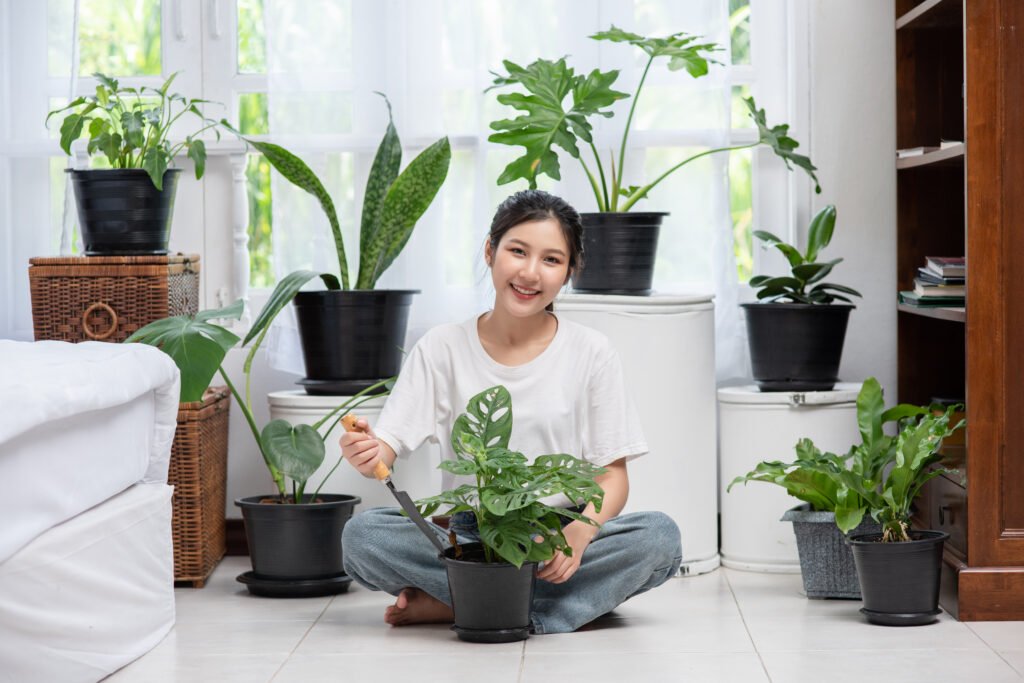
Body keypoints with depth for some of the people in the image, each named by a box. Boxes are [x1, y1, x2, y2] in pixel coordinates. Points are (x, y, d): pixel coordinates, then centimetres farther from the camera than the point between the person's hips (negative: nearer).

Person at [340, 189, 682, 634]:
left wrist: (579, 532, -23)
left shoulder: (591, 354, 2)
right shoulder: (442, 350, 3)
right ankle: (565, 599, -19)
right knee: (360, 534, -26)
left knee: (659, 536, -29)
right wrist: (367, 454, -30)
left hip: (560, 536, 0)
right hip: (469, 534, 0)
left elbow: (613, 475, -1)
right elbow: (388, 449, -4)